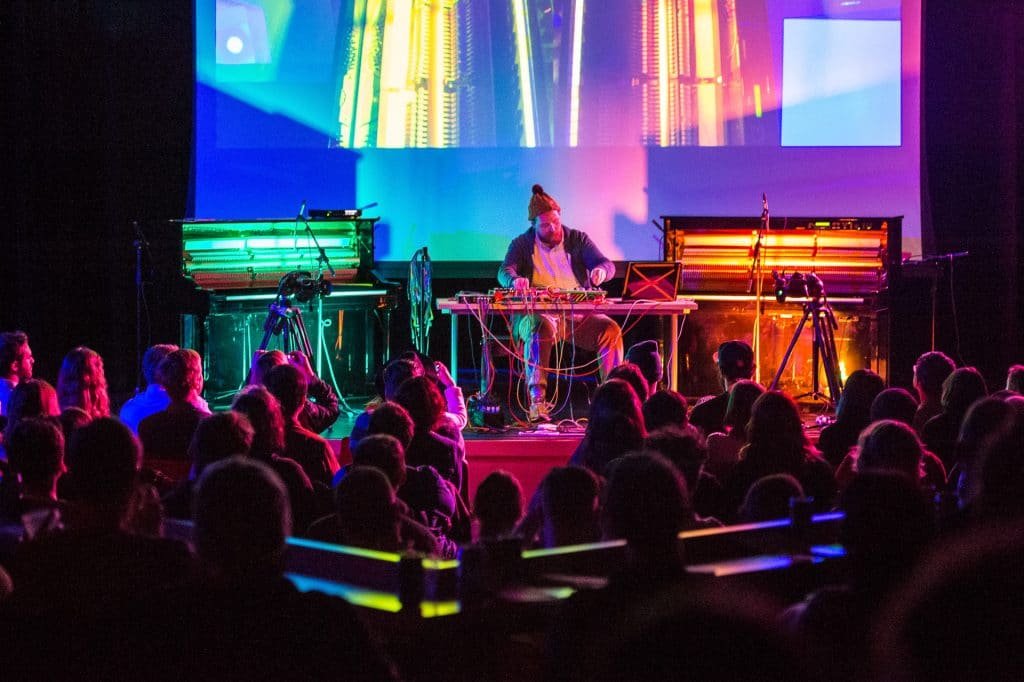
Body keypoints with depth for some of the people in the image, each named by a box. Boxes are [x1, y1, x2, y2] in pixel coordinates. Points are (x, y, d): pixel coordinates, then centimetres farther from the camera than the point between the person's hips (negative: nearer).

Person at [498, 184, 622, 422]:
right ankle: (537, 400, -45)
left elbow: (607, 265, 4)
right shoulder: (522, 244, 10)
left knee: (610, 329, -26)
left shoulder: (577, 239, 13)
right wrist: (515, 280, -32)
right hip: (537, 314, -2)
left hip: (577, 316, 2)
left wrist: (601, 270, -23)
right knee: (541, 329, -38)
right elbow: (505, 272, -6)